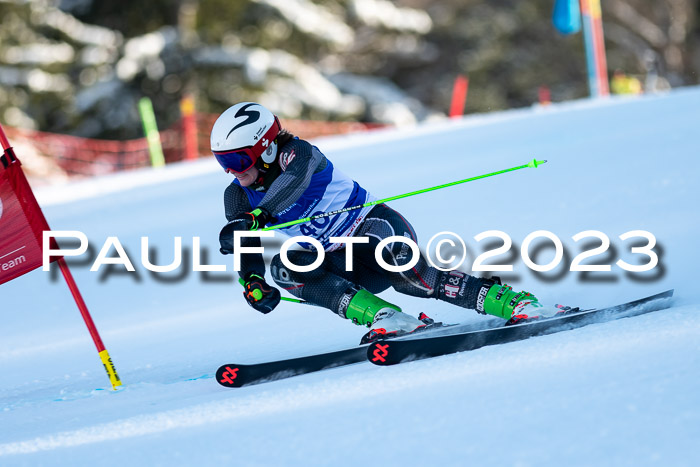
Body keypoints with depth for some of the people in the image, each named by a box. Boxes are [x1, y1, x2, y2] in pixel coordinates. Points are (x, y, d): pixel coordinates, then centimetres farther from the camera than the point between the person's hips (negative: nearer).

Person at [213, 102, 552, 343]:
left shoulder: (297, 153, -17)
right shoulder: (238, 197, 3)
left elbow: (293, 181, -40)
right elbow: (247, 252, -2)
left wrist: (253, 218, -57)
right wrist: (252, 283, -26)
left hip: (373, 224, -6)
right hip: (343, 265, 6)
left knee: (409, 276, -36)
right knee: (284, 266, -23)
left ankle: (516, 304, -31)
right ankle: (387, 319, -33)